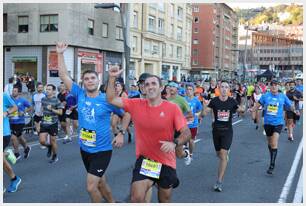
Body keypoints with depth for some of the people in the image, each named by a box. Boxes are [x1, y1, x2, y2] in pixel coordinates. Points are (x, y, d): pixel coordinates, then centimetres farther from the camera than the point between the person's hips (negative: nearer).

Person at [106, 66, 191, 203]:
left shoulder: (172, 108, -12)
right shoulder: (136, 105, -5)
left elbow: (187, 133, -14)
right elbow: (111, 99, -1)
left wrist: (174, 143, -33)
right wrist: (112, 78, -12)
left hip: (166, 162, 0)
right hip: (144, 160, 1)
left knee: (164, 200, 19)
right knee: (136, 199, -12)